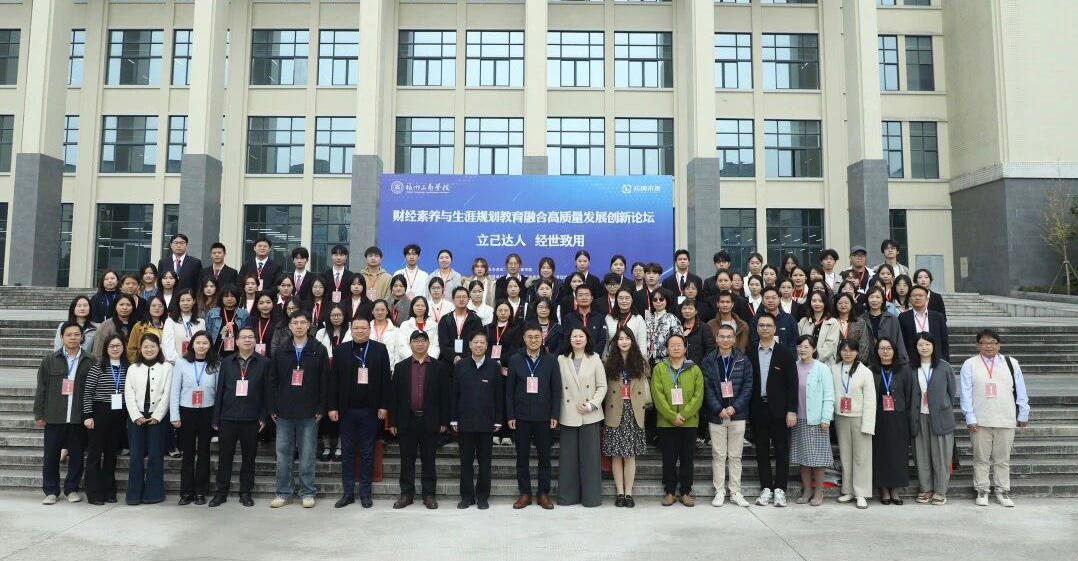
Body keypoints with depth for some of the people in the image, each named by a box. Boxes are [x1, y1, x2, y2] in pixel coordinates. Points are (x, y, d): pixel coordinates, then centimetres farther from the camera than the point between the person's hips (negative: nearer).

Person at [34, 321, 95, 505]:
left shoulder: (90, 361, 0)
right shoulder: (50, 360, 4)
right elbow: (41, 389, 5)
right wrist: (39, 415, 2)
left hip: (79, 418, -1)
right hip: (54, 417, 1)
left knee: (76, 456, 7)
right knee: (51, 457, 6)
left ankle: (72, 489, 21)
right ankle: (51, 491, 20)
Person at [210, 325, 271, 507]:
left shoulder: (264, 363, 0)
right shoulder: (226, 362, 7)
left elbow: (267, 391, 0)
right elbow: (220, 390, 7)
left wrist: (264, 417, -5)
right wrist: (216, 418, 4)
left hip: (251, 419, -1)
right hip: (228, 418, 2)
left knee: (249, 457, 7)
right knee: (224, 456, 7)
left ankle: (246, 492, 19)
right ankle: (221, 492, 20)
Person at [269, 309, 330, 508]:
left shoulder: (319, 351, 0)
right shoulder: (281, 352, 8)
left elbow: (324, 382, -2)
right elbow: (273, 381, 8)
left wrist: (321, 408, -7)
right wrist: (272, 408, 2)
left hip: (309, 412, -2)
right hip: (284, 412, 3)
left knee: (307, 454, 4)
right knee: (283, 453, 7)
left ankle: (307, 492, 14)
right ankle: (283, 493, 18)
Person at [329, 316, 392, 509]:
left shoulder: (380, 349, 0)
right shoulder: (341, 350, 4)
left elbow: (385, 379, -2)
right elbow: (334, 380, 2)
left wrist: (383, 406, -7)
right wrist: (333, 407, -3)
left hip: (370, 410, -2)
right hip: (346, 410, 2)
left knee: (367, 453, 7)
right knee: (347, 452, 8)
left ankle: (365, 493, 15)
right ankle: (348, 493, 17)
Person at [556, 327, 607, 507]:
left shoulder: (595, 359, 3)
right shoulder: (561, 360, 5)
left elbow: (602, 386, 2)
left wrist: (591, 405, -10)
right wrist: (556, 412, -5)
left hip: (590, 416, -1)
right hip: (569, 415, 1)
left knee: (590, 455, 2)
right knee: (568, 456, 5)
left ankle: (591, 496, 12)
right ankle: (568, 496, 15)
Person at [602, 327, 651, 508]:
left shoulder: (640, 361, 9)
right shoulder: (609, 362, 5)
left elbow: (644, 384, 9)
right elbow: (603, 387, 2)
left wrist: (646, 404, 0)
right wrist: (603, 408, -5)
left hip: (633, 412, 1)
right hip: (615, 412, -1)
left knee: (630, 455, 2)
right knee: (616, 455, 2)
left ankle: (628, 493, 7)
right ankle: (620, 493, 8)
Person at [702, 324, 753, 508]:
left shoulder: (743, 360, 3)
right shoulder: (708, 360, 2)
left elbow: (748, 386, -1)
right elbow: (707, 388, -2)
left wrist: (735, 407, -10)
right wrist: (719, 409, -11)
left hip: (737, 414, 0)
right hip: (716, 415, 0)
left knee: (735, 456, 7)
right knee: (718, 456, 5)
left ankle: (736, 492, 15)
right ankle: (719, 492, 12)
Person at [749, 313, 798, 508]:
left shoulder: (785, 353, 1)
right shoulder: (750, 353, 5)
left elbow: (792, 383, -2)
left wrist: (792, 411, -9)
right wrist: (746, 410, -1)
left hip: (778, 409, -2)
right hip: (758, 409, 2)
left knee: (781, 450, 3)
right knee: (762, 451, 7)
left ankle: (779, 489, 10)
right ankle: (766, 488, 15)